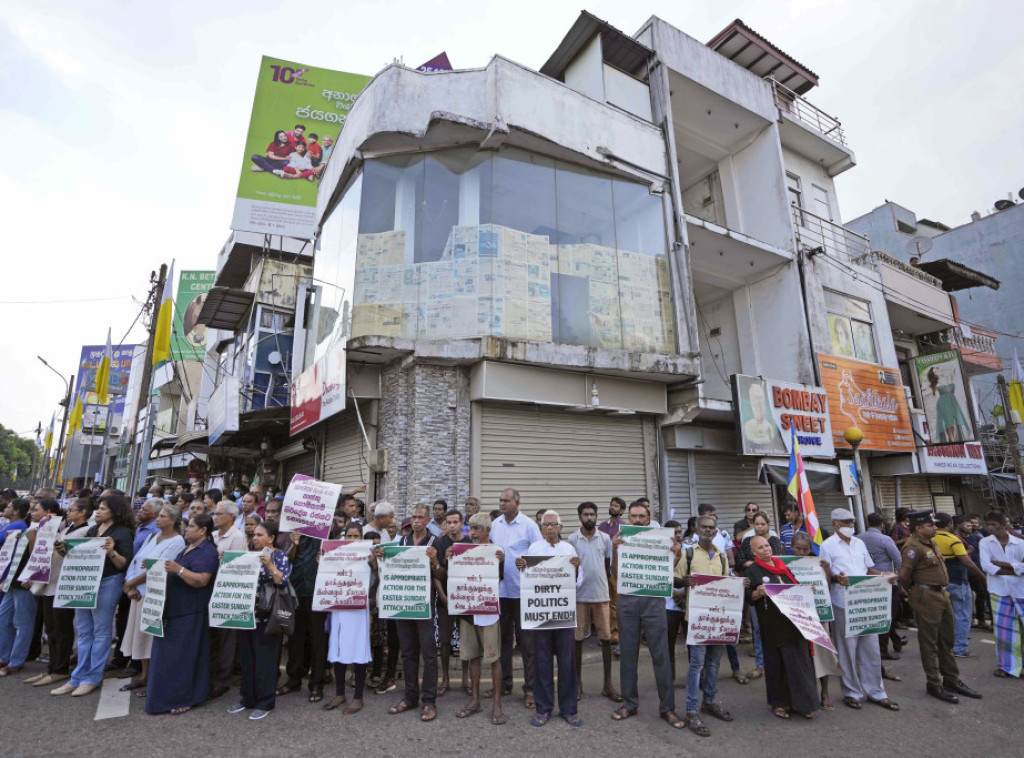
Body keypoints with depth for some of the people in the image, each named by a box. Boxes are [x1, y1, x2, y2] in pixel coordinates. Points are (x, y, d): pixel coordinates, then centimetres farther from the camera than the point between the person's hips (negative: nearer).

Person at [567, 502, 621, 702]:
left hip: (601, 595, 1)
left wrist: (605, 584, 8)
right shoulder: (572, 539, -2)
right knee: (578, 638, 8)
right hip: (579, 595, -1)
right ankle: (578, 681, 23)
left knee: (606, 638, 5)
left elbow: (609, 566, 9)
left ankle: (608, 684, 18)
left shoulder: (605, 538, 2)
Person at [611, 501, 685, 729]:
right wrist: (614, 550, -20)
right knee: (628, 653, 11)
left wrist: (676, 555, -16)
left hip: (653, 599, -1)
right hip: (628, 599, 1)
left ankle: (667, 707, 18)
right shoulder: (622, 540, 4)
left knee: (660, 654, 4)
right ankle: (630, 703, 25)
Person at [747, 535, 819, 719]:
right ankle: (778, 703, 17)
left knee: (799, 660, 3)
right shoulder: (752, 570, -3)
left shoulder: (782, 565, 14)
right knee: (775, 662, 3)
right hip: (772, 626, -4)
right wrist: (758, 593, -28)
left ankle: (802, 702, 15)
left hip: (793, 620, 5)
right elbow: (749, 598, -8)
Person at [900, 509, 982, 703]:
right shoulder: (914, 546, -20)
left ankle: (952, 681, 31)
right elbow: (904, 575, -22)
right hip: (926, 598, -10)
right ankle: (934, 685, 12)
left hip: (942, 595, 10)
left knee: (947, 640, 18)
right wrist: (912, 592, -6)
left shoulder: (930, 543, 11)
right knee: (929, 642, 2)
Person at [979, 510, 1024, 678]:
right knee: (1003, 627, 4)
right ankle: (1007, 665, 16)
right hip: (999, 591, 0)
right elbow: (987, 566, -12)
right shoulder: (985, 542, -3)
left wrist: (1000, 563, -16)